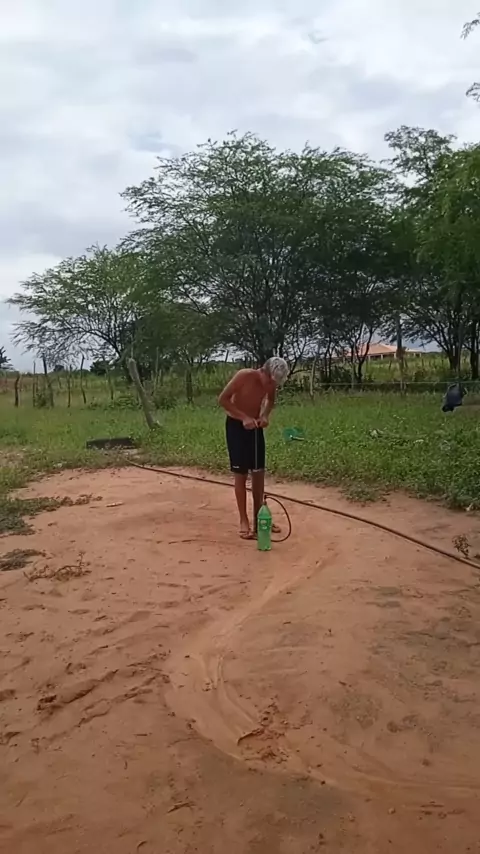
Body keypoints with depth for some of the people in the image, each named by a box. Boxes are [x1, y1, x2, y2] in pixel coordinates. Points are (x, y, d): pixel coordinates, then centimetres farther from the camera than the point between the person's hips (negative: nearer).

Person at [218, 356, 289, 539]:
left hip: (255, 426, 5)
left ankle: (258, 517, 19)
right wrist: (243, 417, -28)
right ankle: (244, 521, 4)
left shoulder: (271, 382, -10)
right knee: (241, 473, -4)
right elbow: (223, 399, -20)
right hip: (236, 425, -5)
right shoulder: (244, 376, -26)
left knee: (259, 472, 7)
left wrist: (265, 415, -10)